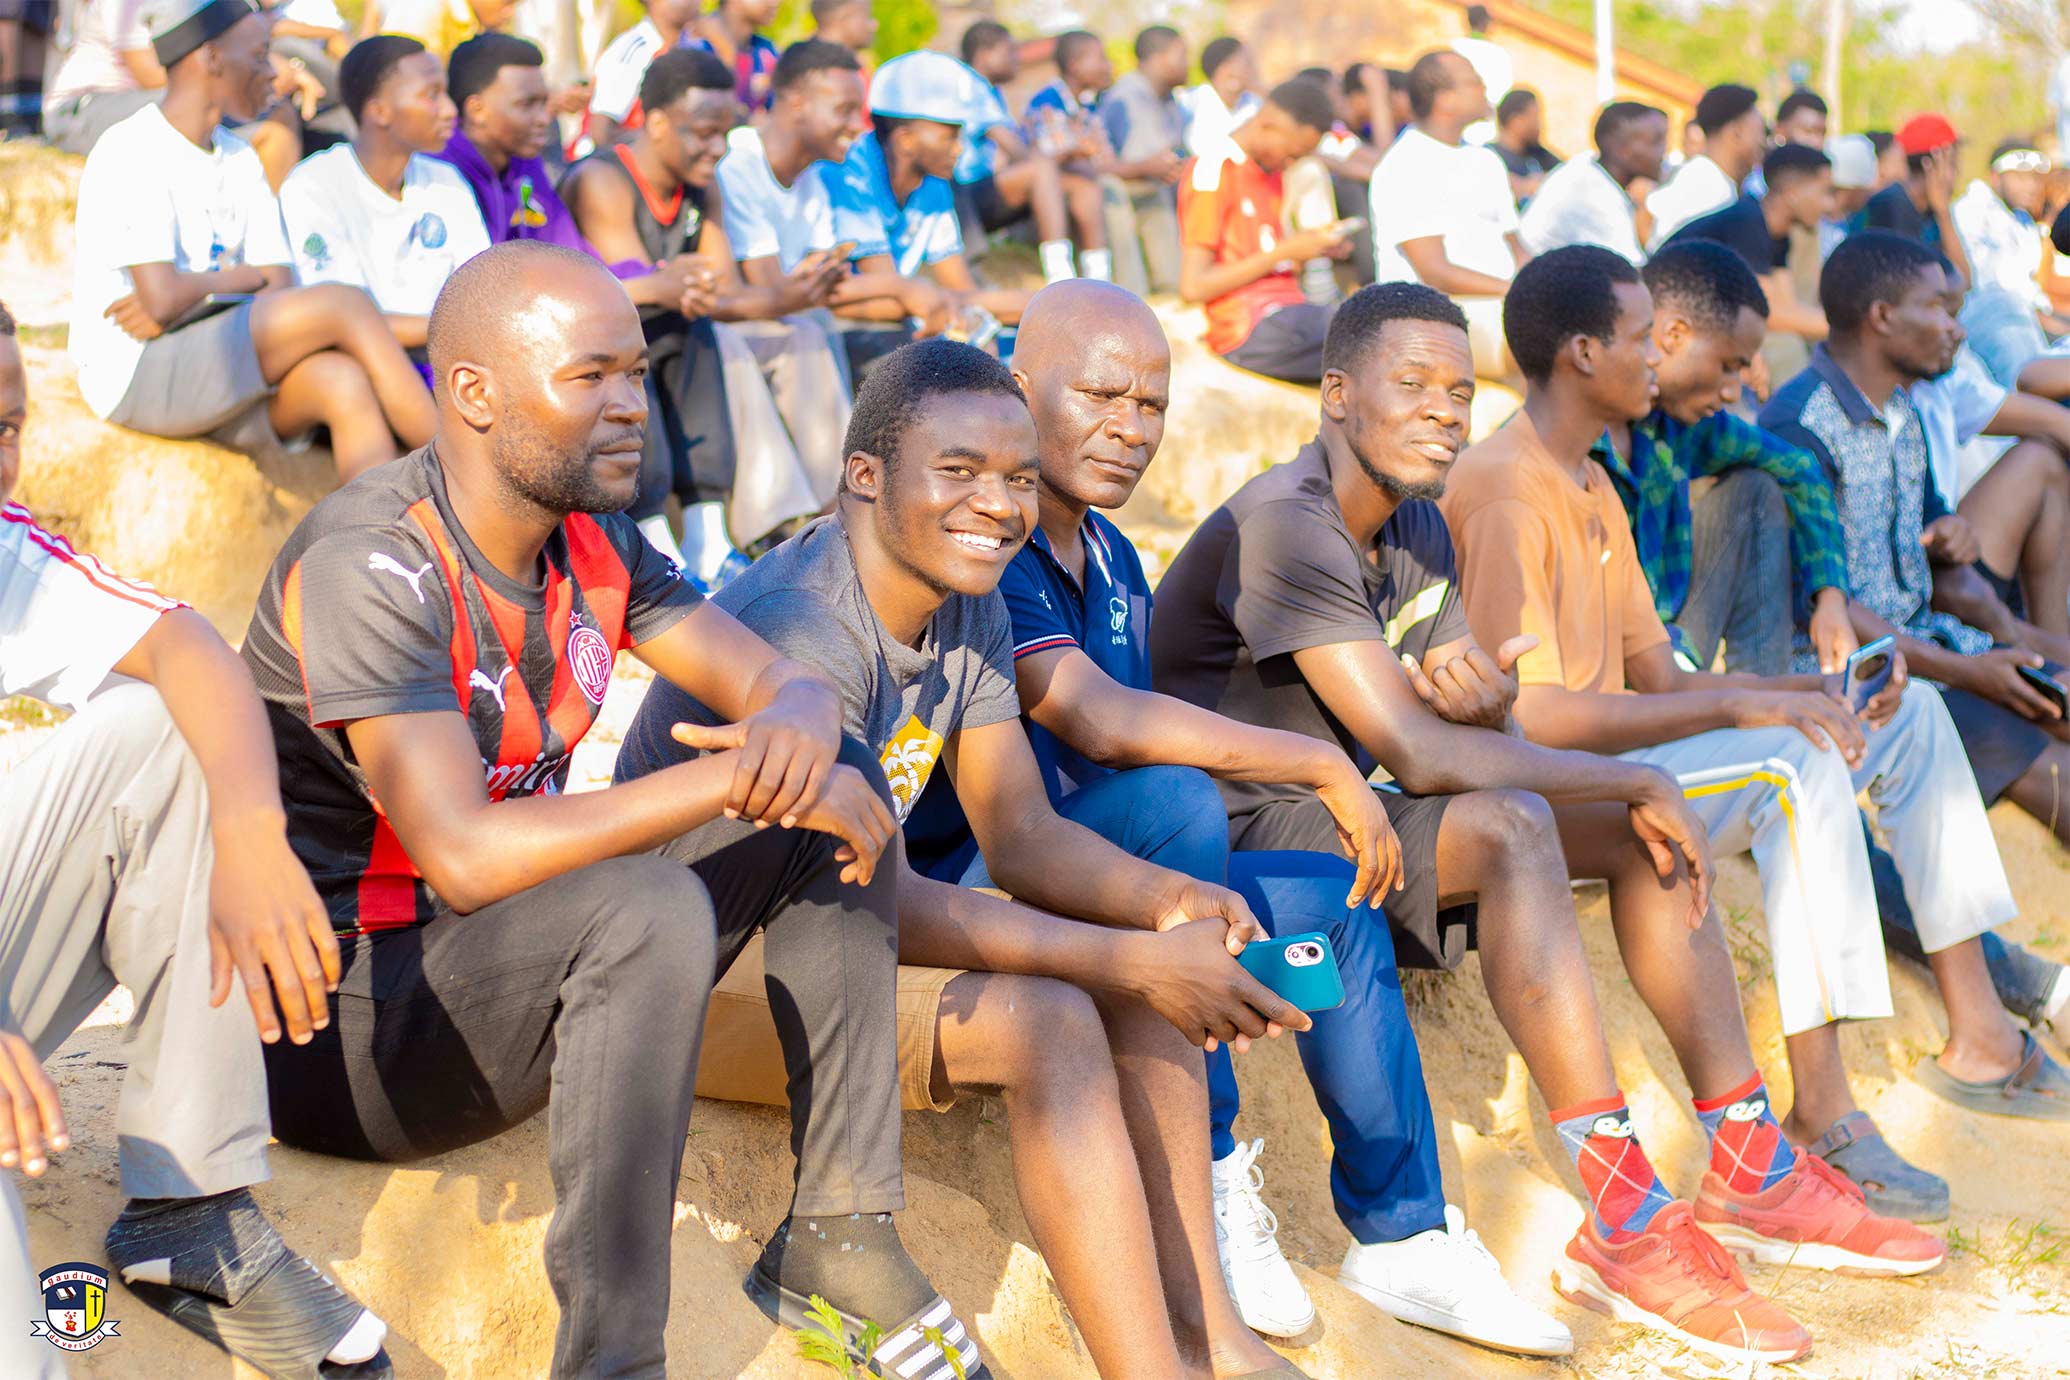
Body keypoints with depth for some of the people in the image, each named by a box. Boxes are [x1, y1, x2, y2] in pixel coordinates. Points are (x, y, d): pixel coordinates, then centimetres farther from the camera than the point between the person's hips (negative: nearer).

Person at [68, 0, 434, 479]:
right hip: (137, 375, -7)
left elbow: (280, 288, 6)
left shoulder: (241, 160, 16)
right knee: (345, 305, -21)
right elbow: (163, 300, -19)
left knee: (343, 382, -26)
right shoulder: (130, 152, -9)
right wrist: (238, 277, 1)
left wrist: (183, 296, -12)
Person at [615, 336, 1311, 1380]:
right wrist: (1137, 959, -32)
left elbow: (1023, 833, 0)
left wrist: (1166, 903, -21)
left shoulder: (969, 608, 4)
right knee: (1045, 1024, -26)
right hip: (693, 976, -9)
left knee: (1148, 949, -6)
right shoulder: (800, 628, -24)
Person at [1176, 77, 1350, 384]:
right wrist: (1286, 251, -10)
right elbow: (1193, 287, -13)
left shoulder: (1270, 172, 21)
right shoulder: (1212, 171, -6)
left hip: (1288, 313, 9)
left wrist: (1312, 249, 8)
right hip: (1251, 333, -9)